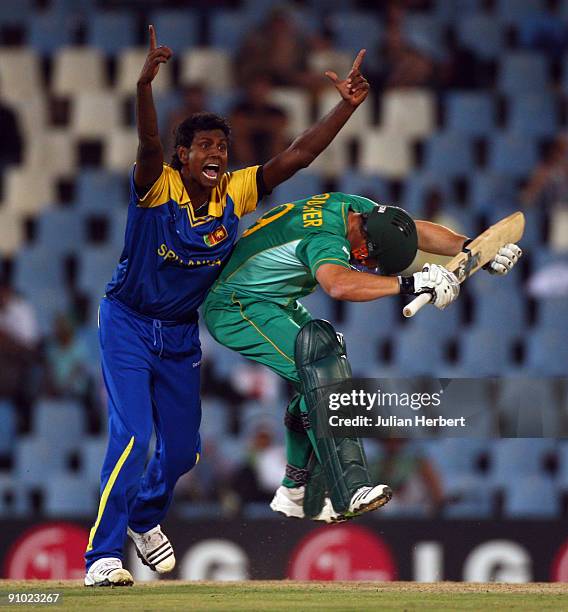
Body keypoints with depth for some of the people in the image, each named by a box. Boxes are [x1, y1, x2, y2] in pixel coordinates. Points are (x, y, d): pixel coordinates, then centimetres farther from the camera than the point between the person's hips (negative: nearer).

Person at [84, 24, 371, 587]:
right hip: (128, 325, -6)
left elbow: (298, 155, -11)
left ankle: (145, 517, 45)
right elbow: (148, 146, -41)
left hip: (182, 335, 6)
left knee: (182, 449, 14)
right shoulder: (158, 186, -20)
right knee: (131, 435, -18)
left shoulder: (237, 192, -7)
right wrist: (144, 87, -59)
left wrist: (347, 105, -21)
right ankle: (102, 556, -13)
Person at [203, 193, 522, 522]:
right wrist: (411, 283, -54)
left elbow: (419, 231, 4)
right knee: (319, 366, -25)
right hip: (233, 308, -11)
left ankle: (296, 494, 17)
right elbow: (339, 284, -52)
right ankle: (348, 493, -34)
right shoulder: (326, 240, -31)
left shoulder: (356, 208, -4)